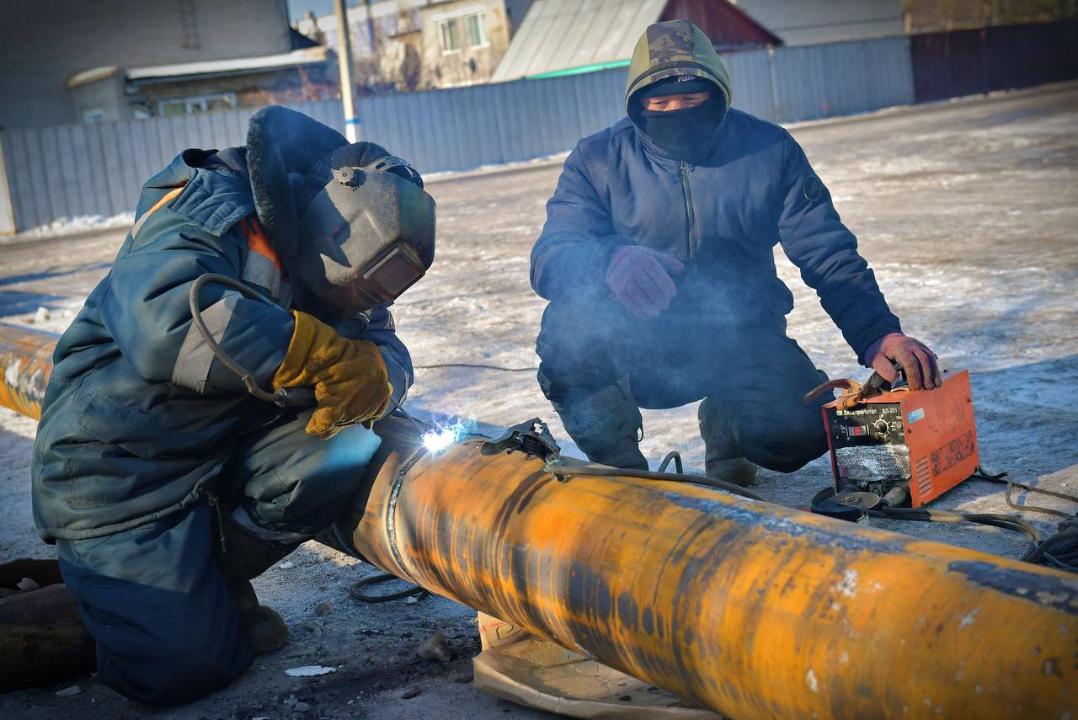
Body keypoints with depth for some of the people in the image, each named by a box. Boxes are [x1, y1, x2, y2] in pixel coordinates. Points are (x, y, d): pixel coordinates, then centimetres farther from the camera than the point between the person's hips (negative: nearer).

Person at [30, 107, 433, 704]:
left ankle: (215, 576, 2)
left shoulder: (316, 263, 1)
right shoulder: (207, 218, -23)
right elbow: (164, 320, -41)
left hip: (228, 446, 7)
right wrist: (329, 355, -38)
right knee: (187, 668, -11)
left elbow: (384, 346, -1)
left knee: (339, 456, -22)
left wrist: (373, 378, -28)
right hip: (117, 470, -6)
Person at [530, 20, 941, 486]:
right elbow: (548, 260, -17)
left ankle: (725, 421, 12)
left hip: (739, 344, 1)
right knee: (570, 321, -33)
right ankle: (618, 465, -5)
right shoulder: (598, 160, -4)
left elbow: (830, 256, -1)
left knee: (803, 429, -27)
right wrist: (613, 260, -41)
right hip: (641, 354, -1)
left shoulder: (769, 150, -1)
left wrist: (877, 334, -19)